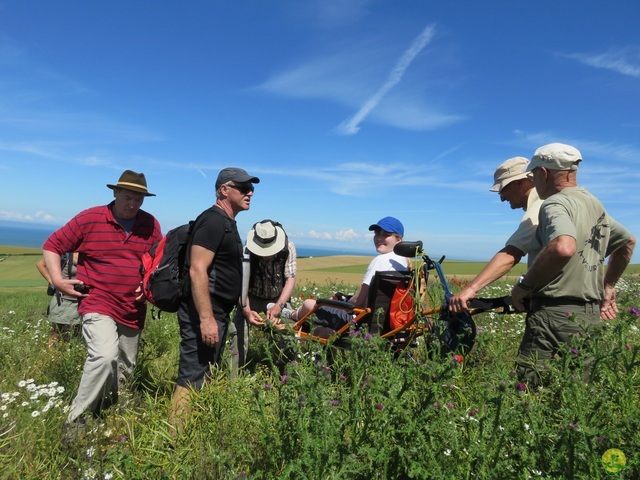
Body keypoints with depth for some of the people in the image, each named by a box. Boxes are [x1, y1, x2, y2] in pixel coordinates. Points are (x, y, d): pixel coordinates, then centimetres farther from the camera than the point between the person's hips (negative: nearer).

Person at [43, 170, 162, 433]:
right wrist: (57, 280, -8)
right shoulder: (89, 219, -8)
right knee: (105, 356, -25)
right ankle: (76, 420, -6)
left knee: (124, 368, 13)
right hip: (98, 304, -4)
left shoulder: (151, 225, 1)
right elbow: (52, 245, 2)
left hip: (133, 310, 5)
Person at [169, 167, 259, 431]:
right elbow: (197, 271, -23)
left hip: (216, 313, 11)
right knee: (192, 379, -3)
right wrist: (206, 319, -27)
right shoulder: (213, 221, -15)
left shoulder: (227, 223, 16)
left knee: (207, 377, 19)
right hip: (204, 314, -11)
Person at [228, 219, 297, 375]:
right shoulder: (246, 252, -28)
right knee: (238, 330, -18)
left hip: (278, 298, 2)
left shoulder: (288, 248, -23)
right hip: (252, 297, -1)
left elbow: (291, 279, -22)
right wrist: (247, 311, -40)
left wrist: (278, 306, -35)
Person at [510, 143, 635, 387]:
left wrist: (524, 285, -20)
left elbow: (563, 248, -32)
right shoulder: (595, 204, 18)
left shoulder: (556, 203, -12)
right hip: (591, 313, 10)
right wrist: (608, 286, 34)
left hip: (557, 314, -9)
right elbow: (628, 242, 33)